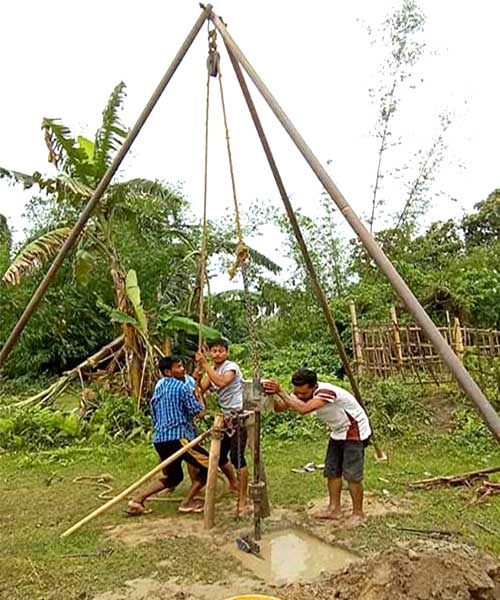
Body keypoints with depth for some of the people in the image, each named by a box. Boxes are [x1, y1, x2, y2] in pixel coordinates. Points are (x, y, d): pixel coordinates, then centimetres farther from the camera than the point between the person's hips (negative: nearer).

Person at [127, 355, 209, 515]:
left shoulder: (158, 388, 18)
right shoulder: (181, 387, -6)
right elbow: (199, 412, -7)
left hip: (159, 440, 9)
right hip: (178, 437, -9)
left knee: (172, 477, 25)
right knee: (208, 466, 5)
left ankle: (138, 499, 13)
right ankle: (187, 503, 5)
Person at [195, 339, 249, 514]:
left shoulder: (231, 367, -13)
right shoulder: (212, 370, 10)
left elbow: (221, 382, -34)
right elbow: (201, 389, -3)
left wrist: (205, 364, -30)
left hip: (238, 416, -8)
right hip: (225, 416, 8)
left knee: (237, 456, -12)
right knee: (220, 455, 15)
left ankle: (243, 500, -4)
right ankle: (233, 484, 41)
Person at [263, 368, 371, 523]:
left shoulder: (326, 392, -36)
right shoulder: (302, 393, -10)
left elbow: (303, 409, -50)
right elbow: (279, 407, -15)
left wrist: (280, 392, -47)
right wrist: (270, 395, -36)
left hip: (355, 432, -8)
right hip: (338, 433, 8)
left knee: (352, 475, -6)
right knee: (332, 471, 9)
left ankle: (358, 513, 10)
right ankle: (334, 509, 20)